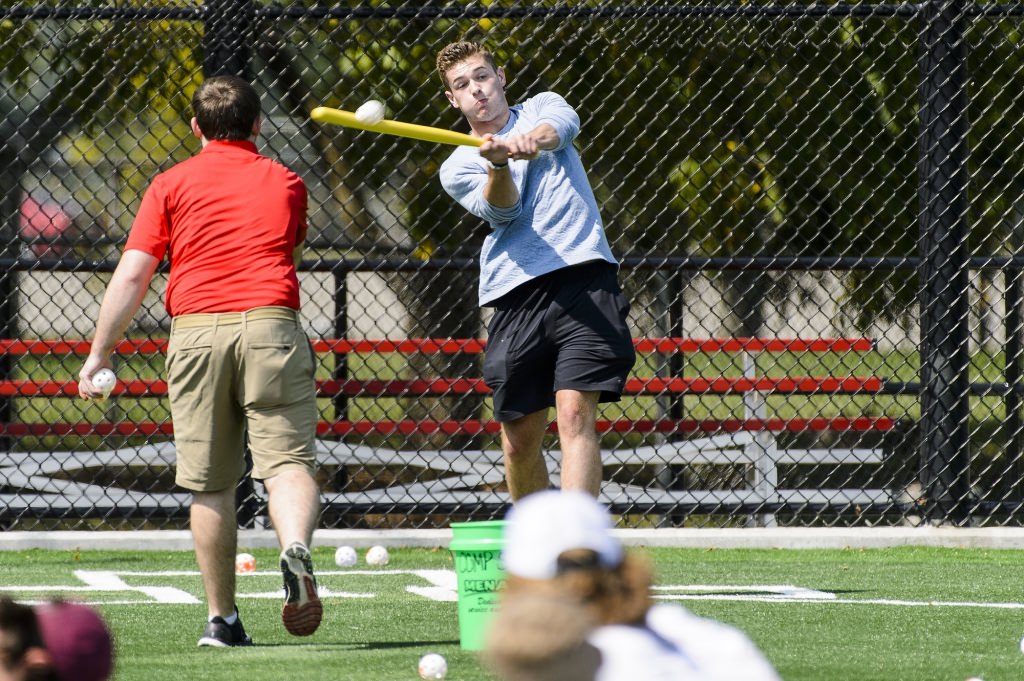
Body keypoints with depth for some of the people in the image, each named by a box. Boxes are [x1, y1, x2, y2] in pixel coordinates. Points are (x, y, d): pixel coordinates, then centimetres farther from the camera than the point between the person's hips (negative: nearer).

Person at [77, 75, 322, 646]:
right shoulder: (286, 182, 16)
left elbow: (131, 277, 4)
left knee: (211, 486, 7)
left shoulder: (172, 185, 10)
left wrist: (100, 353, 9)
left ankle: (223, 619, 10)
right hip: (270, 323, 0)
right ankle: (296, 550, -39)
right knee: (288, 461, -8)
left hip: (196, 331, 0)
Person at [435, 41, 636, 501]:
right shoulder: (457, 168, 14)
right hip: (516, 294, 2)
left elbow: (562, 124, -9)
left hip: (582, 277, -2)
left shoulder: (541, 107, 16)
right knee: (519, 440, 3)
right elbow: (503, 209, -6)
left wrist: (531, 140, -33)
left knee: (574, 412, -17)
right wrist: (498, 165, -28)